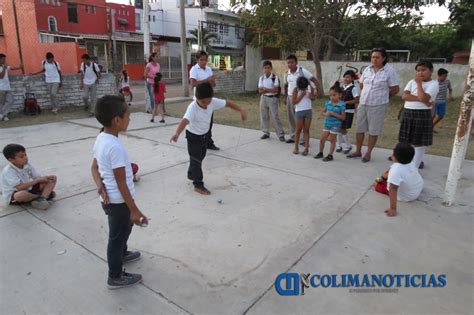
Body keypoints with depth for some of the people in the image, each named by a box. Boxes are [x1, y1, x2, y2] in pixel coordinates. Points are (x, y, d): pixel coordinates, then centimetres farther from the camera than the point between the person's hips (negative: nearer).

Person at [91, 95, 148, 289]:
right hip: (118, 201, -9)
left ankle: (122, 254, 55)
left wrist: (100, 185, -7)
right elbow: (121, 183, -26)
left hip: (110, 199, 9)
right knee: (118, 235, 9)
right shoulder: (115, 147, -29)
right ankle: (116, 277, 28)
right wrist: (134, 210, -19)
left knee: (123, 229, 30)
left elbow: (94, 167, 10)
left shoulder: (101, 139, 0)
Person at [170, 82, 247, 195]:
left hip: (204, 134, 7)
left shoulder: (213, 102, -20)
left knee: (200, 157, 22)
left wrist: (241, 110, -23)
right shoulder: (193, 108, -36)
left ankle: (191, 174, 45)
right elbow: (185, 120, -53)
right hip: (193, 136, -7)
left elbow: (228, 103, -11)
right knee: (196, 159, -3)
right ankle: (198, 185, 7)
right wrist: (177, 133, -70)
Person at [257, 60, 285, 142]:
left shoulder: (275, 77, -8)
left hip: (273, 98, -5)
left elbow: (276, 89, -14)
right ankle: (266, 133, 22)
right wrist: (270, 90, -17)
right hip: (263, 98, 5)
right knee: (264, 116, 9)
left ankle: (281, 134, -1)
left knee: (275, 117, -6)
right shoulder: (261, 78, 5)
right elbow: (260, 90, -1)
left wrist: (265, 89, -16)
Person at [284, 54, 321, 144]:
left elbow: (315, 80, -10)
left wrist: (318, 92, -19)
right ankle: (293, 137, 24)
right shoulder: (287, 74, 5)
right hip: (290, 97, 5)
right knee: (291, 118, 12)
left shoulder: (302, 71, -11)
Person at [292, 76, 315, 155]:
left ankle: (306, 148, 5)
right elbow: (293, 102, -11)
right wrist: (301, 96, -17)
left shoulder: (310, 88, 0)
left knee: (306, 130, 4)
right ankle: (296, 147, 14)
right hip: (299, 111, -2)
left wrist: (311, 96, -11)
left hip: (308, 110, 2)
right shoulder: (295, 90, -9)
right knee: (298, 130, 2)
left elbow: (313, 98, 12)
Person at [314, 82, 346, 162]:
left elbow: (343, 117, -14)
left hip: (335, 125, -5)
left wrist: (333, 114, -23)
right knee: (322, 139, 9)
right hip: (326, 124, 5)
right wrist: (326, 114, -13)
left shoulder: (341, 105, -13)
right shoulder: (328, 103, 1)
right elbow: (323, 112, 11)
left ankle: (330, 155, 17)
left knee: (332, 140, 6)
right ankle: (321, 153, 26)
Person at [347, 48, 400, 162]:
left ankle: (368, 153, 17)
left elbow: (395, 89, -4)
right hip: (363, 104, 5)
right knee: (359, 129, 9)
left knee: (373, 131, 4)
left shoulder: (389, 71, -8)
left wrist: (383, 96, 6)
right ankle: (358, 151, 23)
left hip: (378, 105, -5)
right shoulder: (367, 69, 5)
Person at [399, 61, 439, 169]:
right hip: (407, 113, 5)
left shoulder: (433, 84, -4)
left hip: (422, 115, -5)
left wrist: (419, 83, -9)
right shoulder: (412, 82, 10)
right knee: (408, 141, 12)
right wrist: (420, 99, -16)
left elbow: (423, 97, -20)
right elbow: (404, 96, -5)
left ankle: (414, 167, 7)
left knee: (419, 142, 0)